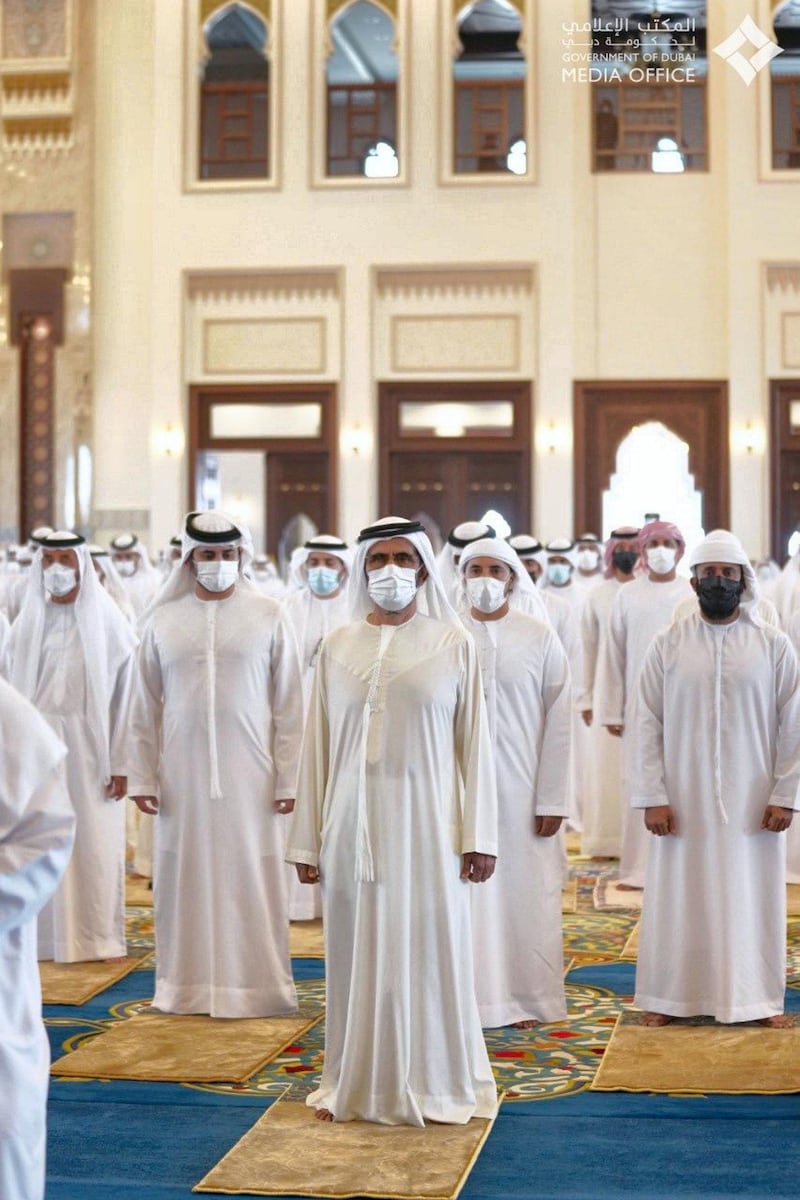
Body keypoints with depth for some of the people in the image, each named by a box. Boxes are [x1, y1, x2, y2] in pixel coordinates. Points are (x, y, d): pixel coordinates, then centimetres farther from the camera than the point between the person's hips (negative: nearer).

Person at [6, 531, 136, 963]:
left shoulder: (106, 621, -4)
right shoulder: (28, 622, 6)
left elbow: (125, 694, -6)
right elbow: (13, 691, 7)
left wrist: (121, 762, -10)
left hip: (89, 745, -3)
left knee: (95, 842, 1)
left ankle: (99, 938, 11)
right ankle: (46, 937, 15)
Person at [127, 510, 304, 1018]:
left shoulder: (269, 616, 0)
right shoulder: (164, 621, 5)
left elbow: (289, 706, -1)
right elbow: (145, 709, 7)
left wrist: (287, 777, -5)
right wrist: (143, 777, 3)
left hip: (249, 774, -2)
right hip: (183, 774, 2)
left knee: (251, 879, 2)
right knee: (187, 876, 6)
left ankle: (256, 984, 12)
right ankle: (188, 984, 16)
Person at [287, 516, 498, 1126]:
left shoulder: (453, 642, 1)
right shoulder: (338, 646, 6)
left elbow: (474, 741, 0)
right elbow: (319, 745, 8)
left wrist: (478, 836, -5)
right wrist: (308, 840, 6)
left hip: (425, 822, -2)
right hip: (354, 823, 2)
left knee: (428, 950, 3)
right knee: (359, 954, 7)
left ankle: (432, 1083, 17)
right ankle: (356, 1082, 19)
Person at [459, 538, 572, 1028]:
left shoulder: (541, 638, 0)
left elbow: (559, 723, -1)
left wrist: (552, 800, -6)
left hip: (523, 790, 0)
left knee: (527, 894, 4)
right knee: (470, 895, 2)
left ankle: (529, 997, 17)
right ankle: (478, 997, 13)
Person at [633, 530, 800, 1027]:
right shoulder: (668, 644, 0)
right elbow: (648, 724, -1)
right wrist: (653, 796, -7)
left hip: (752, 799, 0)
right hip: (684, 799, 0)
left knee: (753, 895, 6)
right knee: (679, 896, 6)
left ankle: (760, 996, 18)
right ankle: (670, 996, 17)